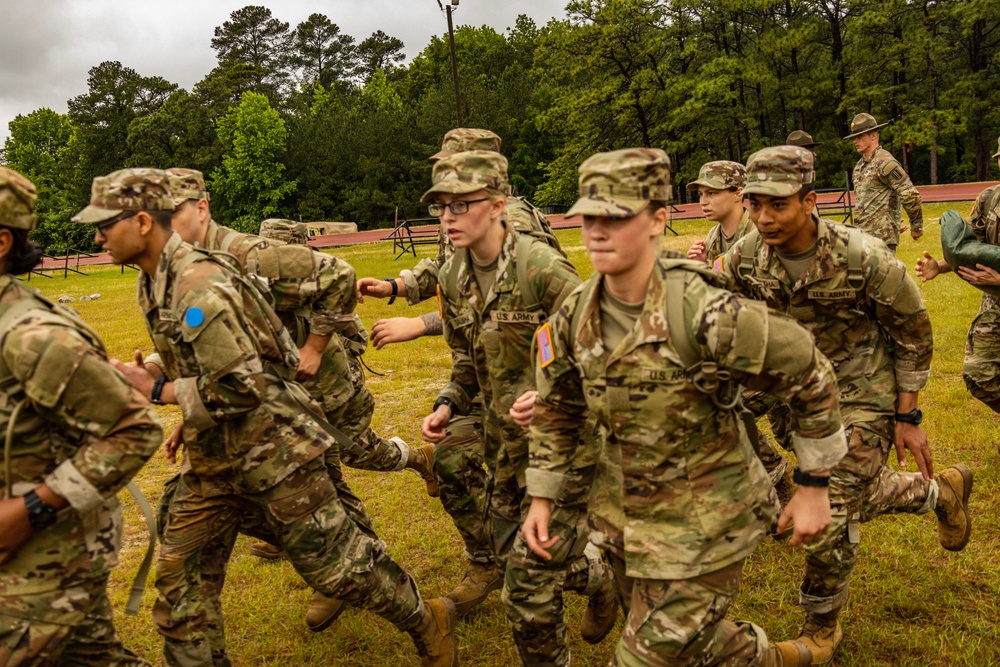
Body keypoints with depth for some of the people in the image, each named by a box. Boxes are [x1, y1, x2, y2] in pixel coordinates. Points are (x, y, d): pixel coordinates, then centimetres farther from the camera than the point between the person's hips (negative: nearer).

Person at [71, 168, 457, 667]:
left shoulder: (199, 286, -24)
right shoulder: (153, 282, 6)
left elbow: (242, 387, -27)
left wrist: (155, 391, -17)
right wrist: (193, 417, 14)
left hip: (271, 452, -9)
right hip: (211, 457, 9)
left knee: (335, 565, 4)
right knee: (180, 580, 11)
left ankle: (428, 623, 26)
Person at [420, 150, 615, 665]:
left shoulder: (543, 267, -22)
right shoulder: (453, 278, 0)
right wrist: (448, 405, -2)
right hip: (505, 440, 7)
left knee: (531, 577, -1)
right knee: (510, 552, 19)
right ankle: (596, 577, 45)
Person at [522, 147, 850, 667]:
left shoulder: (704, 313, -28)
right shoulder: (575, 316, -9)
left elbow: (810, 375, -16)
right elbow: (555, 408, 7)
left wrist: (813, 487, -9)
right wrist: (540, 498, 6)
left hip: (704, 521, -6)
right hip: (627, 517, 7)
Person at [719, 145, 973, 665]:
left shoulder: (865, 259, -27)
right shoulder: (743, 258, -15)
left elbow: (913, 335, -12)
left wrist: (908, 416, -9)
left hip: (863, 394, -5)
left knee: (833, 513, -5)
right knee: (860, 493, 20)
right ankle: (940, 492, 52)